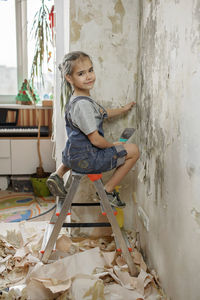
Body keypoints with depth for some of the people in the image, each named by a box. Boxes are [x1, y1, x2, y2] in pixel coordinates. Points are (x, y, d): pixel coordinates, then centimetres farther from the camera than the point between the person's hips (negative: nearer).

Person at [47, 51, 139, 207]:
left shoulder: (76, 98, 5)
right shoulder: (82, 104, -26)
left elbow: (102, 113, 24)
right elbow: (95, 139, -23)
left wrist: (123, 109, 30)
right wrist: (112, 146, -6)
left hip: (73, 156, 10)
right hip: (86, 159, -10)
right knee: (133, 150, -3)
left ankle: (58, 174, 24)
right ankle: (108, 190, 7)